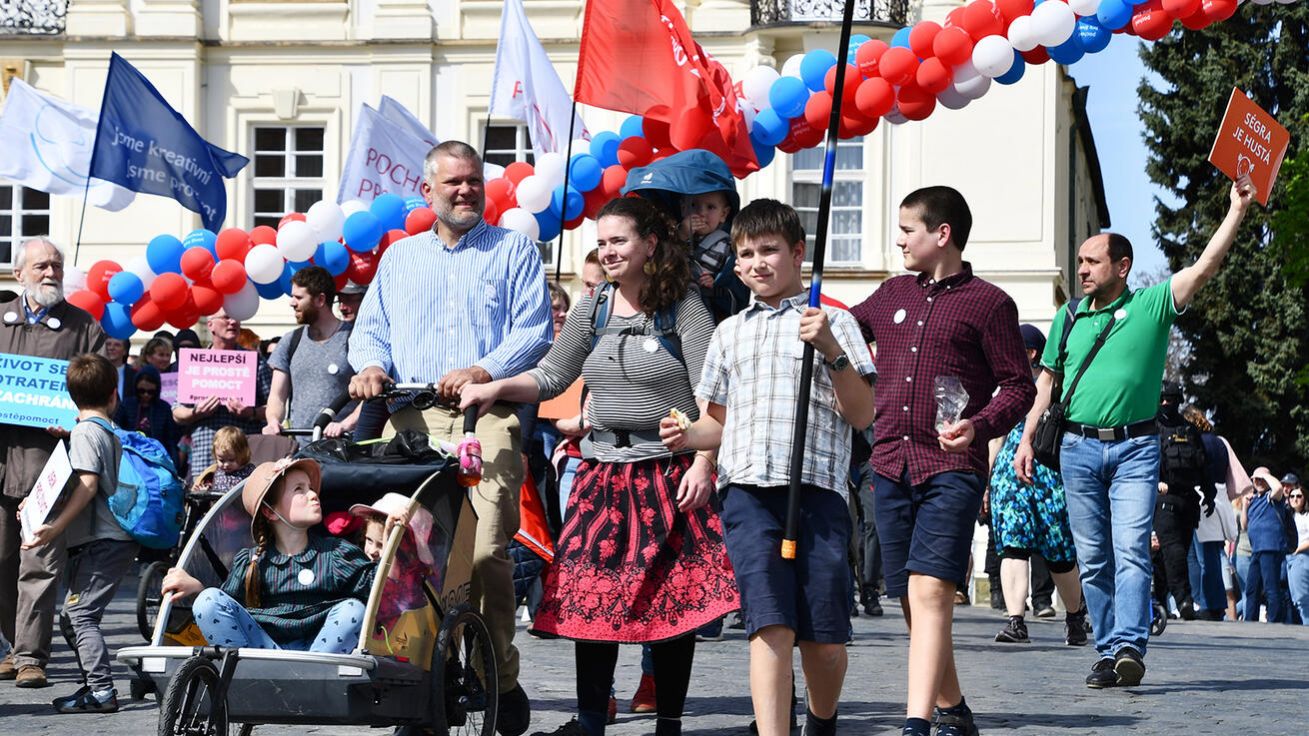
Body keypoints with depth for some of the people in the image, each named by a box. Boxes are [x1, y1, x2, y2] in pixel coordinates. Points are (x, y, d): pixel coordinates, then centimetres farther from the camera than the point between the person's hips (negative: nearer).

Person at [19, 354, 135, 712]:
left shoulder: (85, 431, -9)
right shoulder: (111, 432, 19)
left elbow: (88, 484, -20)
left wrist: (56, 527, -25)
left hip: (100, 541, -9)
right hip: (120, 538, 9)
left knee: (81, 612, -11)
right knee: (73, 611, 15)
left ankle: (102, 691, -17)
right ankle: (95, 684, 17)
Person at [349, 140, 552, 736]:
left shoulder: (514, 251, 13)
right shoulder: (399, 257, 25)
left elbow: (535, 330, 2)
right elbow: (370, 327, 22)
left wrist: (485, 370, -13)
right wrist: (372, 364, -1)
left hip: (487, 416, -3)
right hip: (412, 418, 3)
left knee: (485, 549, -17)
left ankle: (501, 678, -6)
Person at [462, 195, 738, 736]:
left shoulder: (683, 308, -4)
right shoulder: (592, 310, 10)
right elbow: (551, 377, 13)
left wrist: (703, 465, -15)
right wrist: (497, 388, -3)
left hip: (672, 473, -4)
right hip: (604, 473, 5)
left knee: (672, 598, -2)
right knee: (590, 595, -1)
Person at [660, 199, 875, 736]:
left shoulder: (833, 323, 11)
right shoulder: (730, 332, 22)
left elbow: (861, 415, 4)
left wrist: (831, 350, -9)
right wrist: (688, 436, 5)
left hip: (817, 487, -2)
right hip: (748, 489, 2)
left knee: (824, 638, -1)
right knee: (772, 627, -15)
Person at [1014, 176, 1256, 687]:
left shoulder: (1151, 305, 3)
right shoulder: (1069, 317, 13)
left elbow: (1204, 268, -7)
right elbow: (1046, 382, 15)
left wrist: (1237, 211, -15)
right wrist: (1027, 439, 7)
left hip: (1135, 447, -3)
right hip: (1079, 448, 3)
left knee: (1132, 552, -14)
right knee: (1093, 559, 3)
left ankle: (1130, 647, -21)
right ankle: (1108, 651, 8)